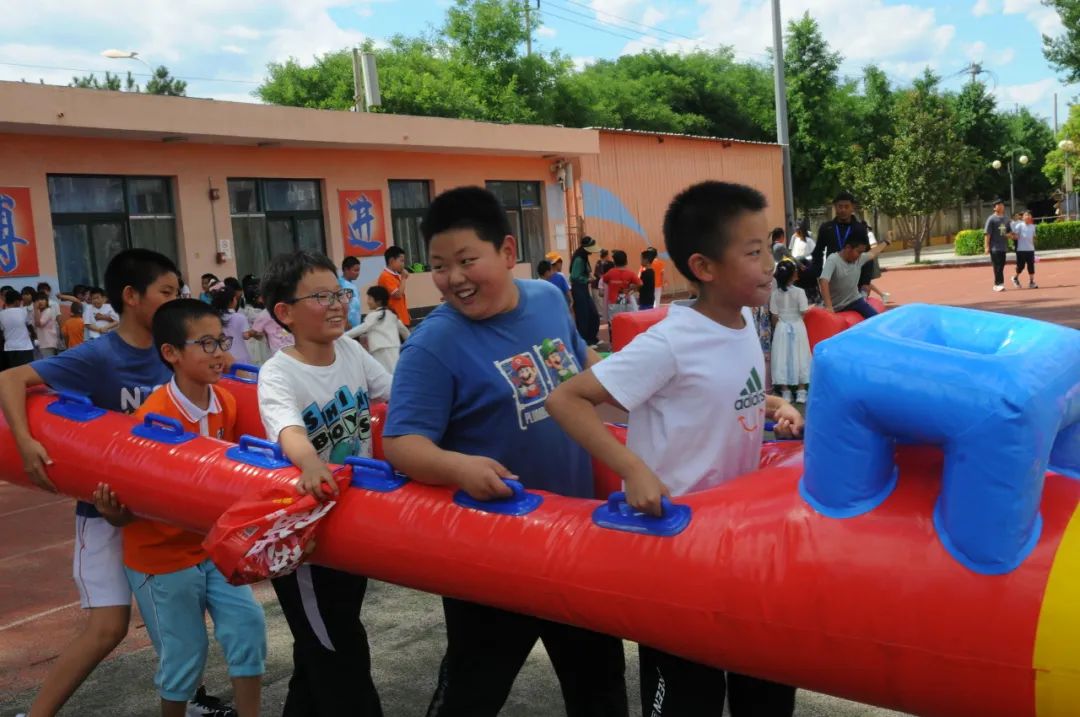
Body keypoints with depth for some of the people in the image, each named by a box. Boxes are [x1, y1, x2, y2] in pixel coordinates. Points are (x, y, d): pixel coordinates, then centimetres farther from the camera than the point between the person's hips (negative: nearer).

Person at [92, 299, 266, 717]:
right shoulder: (153, 417, -24)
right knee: (184, 658, 7)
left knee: (248, 625, -4)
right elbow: (134, 497, -18)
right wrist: (115, 514, -38)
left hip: (214, 548, 5)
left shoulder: (227, 403, -6)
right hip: (163, 558, -5)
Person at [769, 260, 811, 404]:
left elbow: (774, 316, -2)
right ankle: (801, 392, 10)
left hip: (782, 327, 1)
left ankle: (785, 392, 9)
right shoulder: (799, 292, -12)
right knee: (798, 356, 7)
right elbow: (803, 312, -11)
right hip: (797, 326, -1)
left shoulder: (775, 293, -7)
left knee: (783, 357, 6)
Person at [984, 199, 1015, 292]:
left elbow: (1010, 231, 24)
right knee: (997, 266, -9)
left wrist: (1010, 235, -1)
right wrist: (987, 247, -17)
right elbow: (987, 233, -10)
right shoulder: (991, 219, -5)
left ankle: (997, 284, 14)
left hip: (1004, 246, 7)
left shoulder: (1006, 219, 15)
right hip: (994, 247, -7)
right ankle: (999, 284, -9)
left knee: (1001, 266, 8)